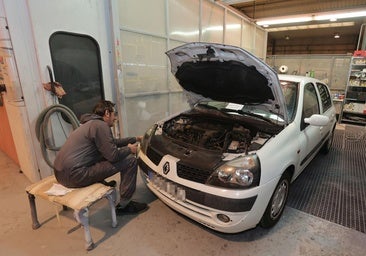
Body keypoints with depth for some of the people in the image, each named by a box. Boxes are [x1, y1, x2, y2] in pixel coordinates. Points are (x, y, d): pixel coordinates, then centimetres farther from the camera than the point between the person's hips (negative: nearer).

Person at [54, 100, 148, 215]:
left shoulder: (90, 123, 17)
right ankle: (124, 205, 4)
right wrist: (129, 149, 4)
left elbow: (112, 142, 28)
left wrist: (135, 139, 30)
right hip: (75, 176, -10)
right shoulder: (100, 125, -13)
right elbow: (113, 156, -15)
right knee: (130, 160, -8)